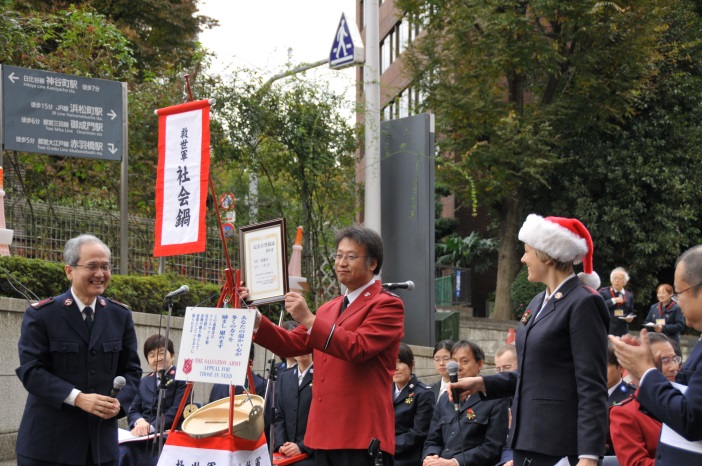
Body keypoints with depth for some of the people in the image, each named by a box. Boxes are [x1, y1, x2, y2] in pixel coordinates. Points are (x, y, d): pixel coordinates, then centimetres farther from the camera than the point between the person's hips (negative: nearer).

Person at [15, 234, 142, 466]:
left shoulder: (121, 316, 10)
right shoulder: (41, 315, -3)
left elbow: (131, 369, 12)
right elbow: (30, 370, -11)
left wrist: (120, 402, -10)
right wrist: (77, 398, -22)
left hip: (102, 441, 4)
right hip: (49, 440, -4)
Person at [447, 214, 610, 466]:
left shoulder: (583, 303, -12)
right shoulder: (539, 303, 16)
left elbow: (592, 388, -16)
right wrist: (482, 383, 11)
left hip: (561, 445, -9)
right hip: (529, 436, 9)